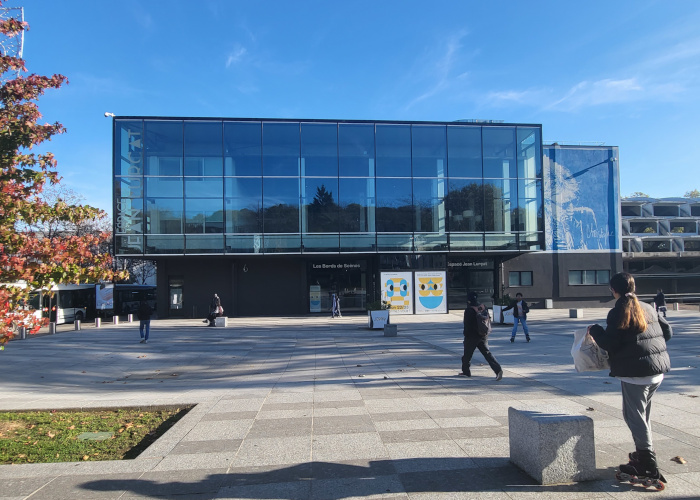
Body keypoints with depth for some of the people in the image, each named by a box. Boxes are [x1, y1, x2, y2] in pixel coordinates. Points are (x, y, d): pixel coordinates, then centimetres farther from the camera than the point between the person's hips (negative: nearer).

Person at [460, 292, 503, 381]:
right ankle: (498, 370, -9)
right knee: (487, 353, 5)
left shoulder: (469, 310, -17)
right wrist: (487, 332, 18)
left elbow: (467, 325, -15)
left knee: (467, 355, 11)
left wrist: (466, 335, -3)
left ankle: (466, 371, 23)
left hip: (472, 336, -6)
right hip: (483, 336, 6)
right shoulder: (484, 308, 3)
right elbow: (488, 321, 10)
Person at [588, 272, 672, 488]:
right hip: (658, 369, 8)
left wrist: (595, 330, 2)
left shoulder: (617, 313, -12)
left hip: (635, 372, -8)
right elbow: (667, 331, 15)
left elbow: (610, 343, -14)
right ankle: (643, 455, 32)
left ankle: (649, 466, -2)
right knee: (642, 414, 21)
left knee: (634, 416, -1)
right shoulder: (648, 308, 10)